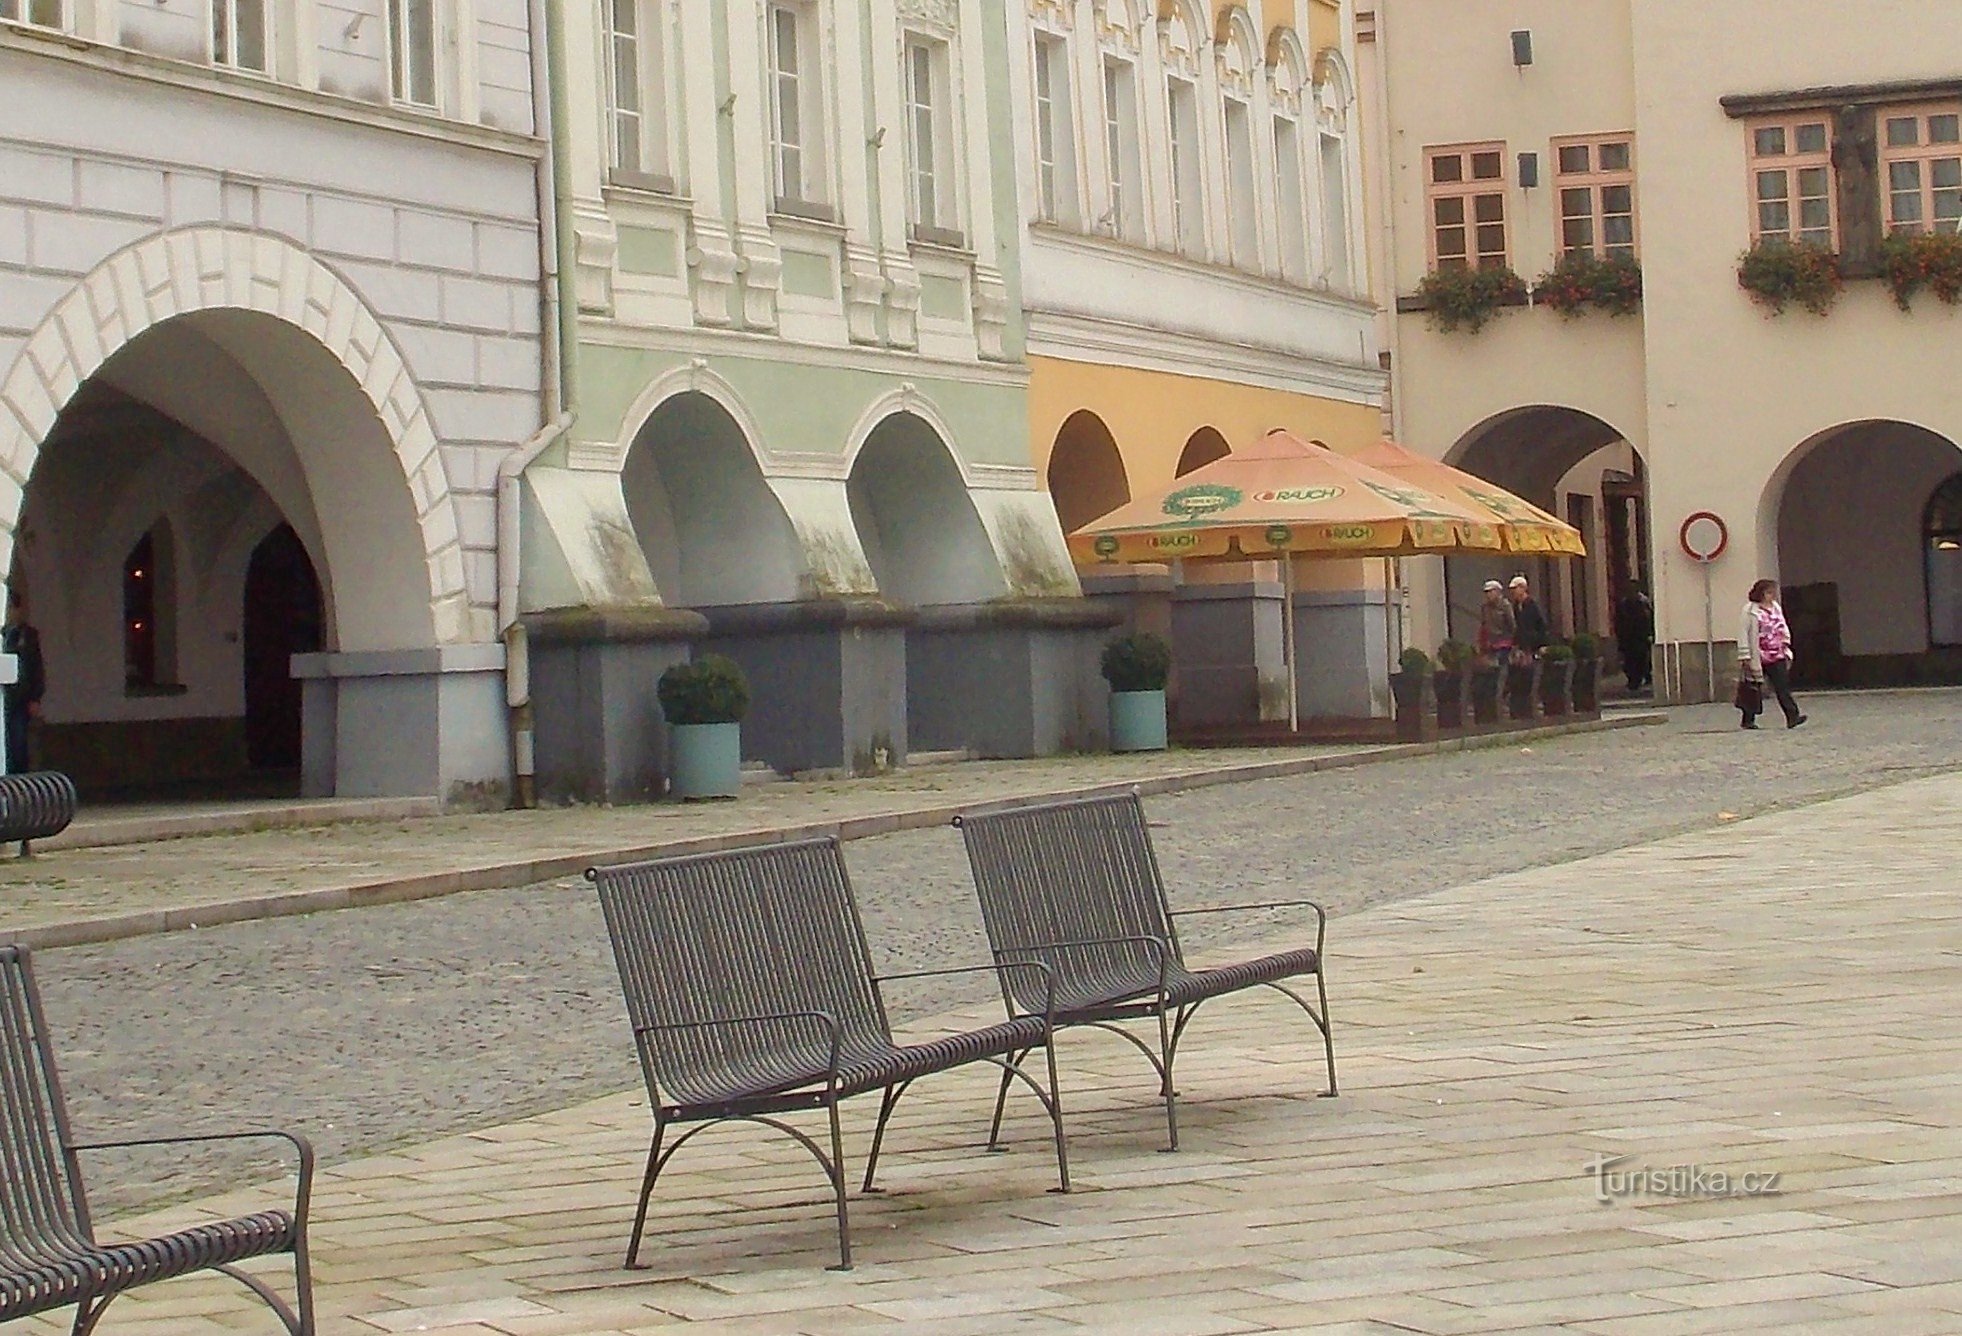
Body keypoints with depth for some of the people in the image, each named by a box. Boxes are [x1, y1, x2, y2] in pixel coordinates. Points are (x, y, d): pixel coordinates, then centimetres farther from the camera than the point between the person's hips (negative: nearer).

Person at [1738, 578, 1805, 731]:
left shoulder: (1776, 609, 14)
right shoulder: (1750, 611, -6)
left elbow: (1784, 632, 22)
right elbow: (1743, 634, -8)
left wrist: (1787, 652, 17)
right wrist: (1745, 657, -13)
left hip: (1777, 657, 5)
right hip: (1758, 659, -5)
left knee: (1783, 687, -6)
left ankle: (1792, 716, -13)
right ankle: (1748, 720, 14)